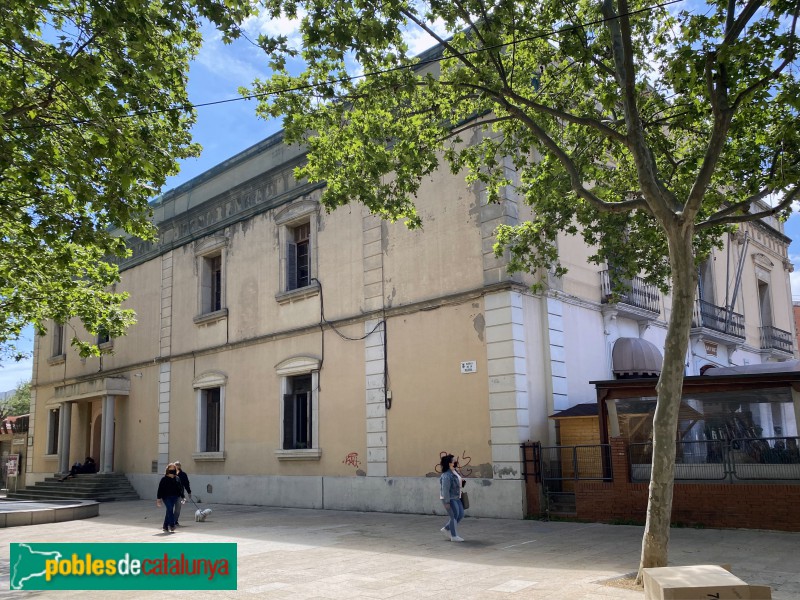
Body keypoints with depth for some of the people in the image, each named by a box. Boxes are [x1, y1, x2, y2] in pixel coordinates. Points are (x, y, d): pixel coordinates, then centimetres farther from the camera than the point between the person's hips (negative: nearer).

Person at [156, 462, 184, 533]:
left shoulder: (177, 479, 9)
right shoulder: (164, 479, -4)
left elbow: (180, 489, 13)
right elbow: (160, 489, -4)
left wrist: (182, 497, 10)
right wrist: (158, 498, -7)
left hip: (174, 497, 4)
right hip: (166, 497, -4)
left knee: (169, 511, 10)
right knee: (170, 511, -14)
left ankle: (165, 526, 21)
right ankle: (172, 526, -16)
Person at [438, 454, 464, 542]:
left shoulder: (454, 472, 8)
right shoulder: (446, 475, -22)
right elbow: (445, 489, -23)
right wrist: (447, 502, -22)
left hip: (456, 498, 10)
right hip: (449, 499, -10)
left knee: (461, 514, 12)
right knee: (454, 516, -3)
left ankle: (446, 529, 23)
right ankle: (454, 536, 10)